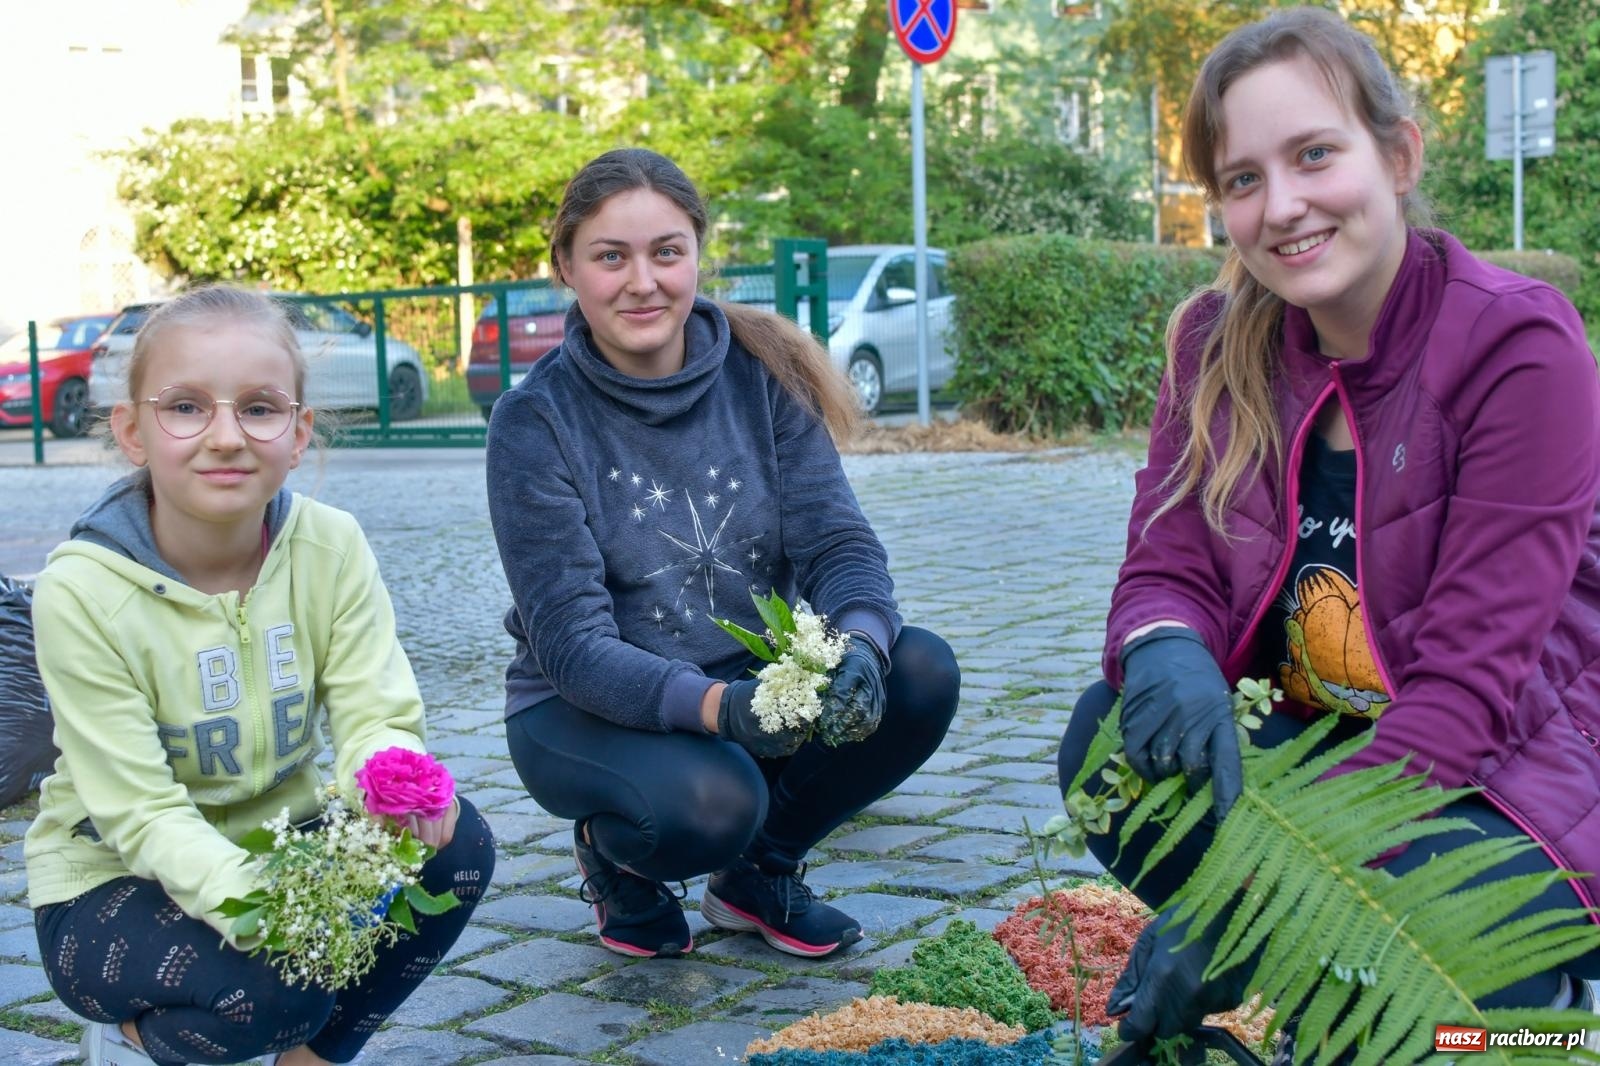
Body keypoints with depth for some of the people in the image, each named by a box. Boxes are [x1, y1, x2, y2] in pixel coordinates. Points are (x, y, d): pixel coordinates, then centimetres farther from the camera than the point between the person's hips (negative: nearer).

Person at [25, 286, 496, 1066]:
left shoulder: (332, 548, -12)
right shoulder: (82, 591, -22)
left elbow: (375, 717, -14)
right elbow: (142, 813, -24)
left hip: (278, 843, 4)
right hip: (112, 884, -4)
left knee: (457, 846, -21)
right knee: (277, 984, -32)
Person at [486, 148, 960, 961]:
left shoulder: (759, 375, -5)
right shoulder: (535, 422, -15)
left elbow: (838, 542, -12)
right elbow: (571, 643, -20)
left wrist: (859, 646, -36)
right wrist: (714, 706, -38)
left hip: (754, 678, 4)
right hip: (589, 710, -4)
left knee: (920, 673, -21)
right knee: (708, 800, -35)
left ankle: (758, 870, 4)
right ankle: (613, 855, 5)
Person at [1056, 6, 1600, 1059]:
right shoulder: (1217, 342, -3)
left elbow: (1471, 684, -23)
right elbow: (1166, 570, -4)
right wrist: (1169, 655, -32)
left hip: (1509, 775, -4)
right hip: (1310, 742, 4)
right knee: (1114, 729, -23)